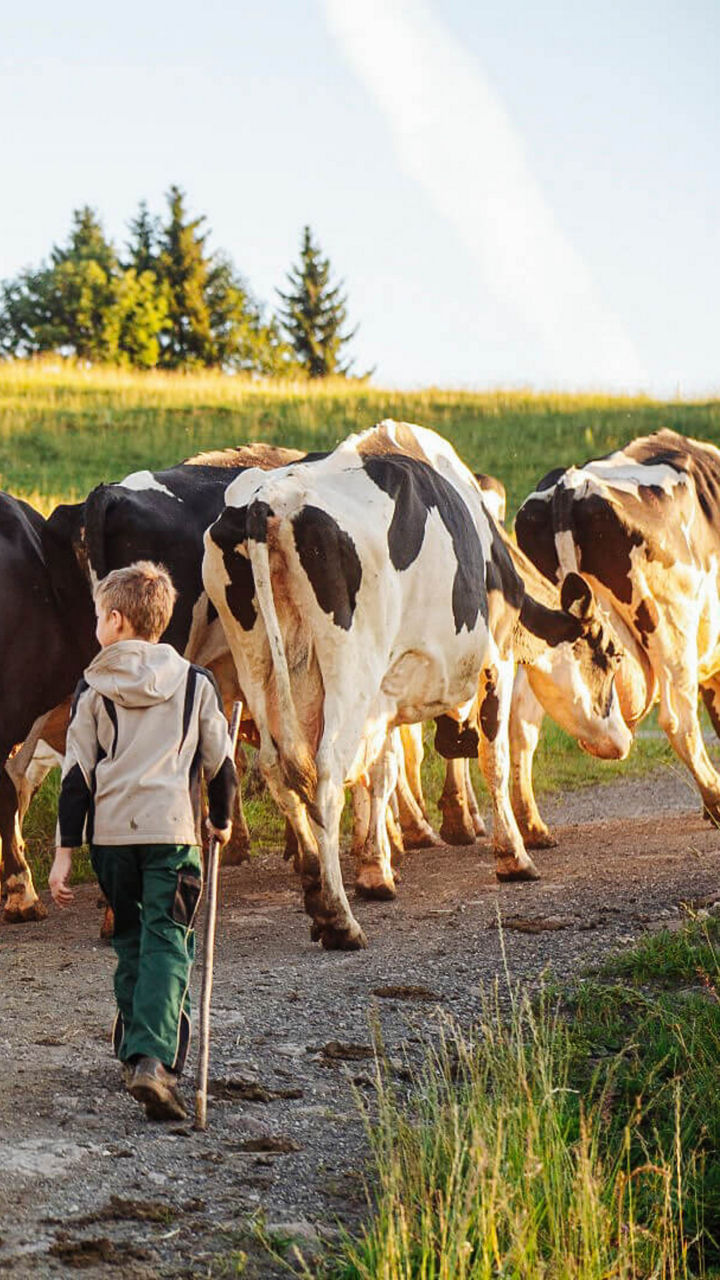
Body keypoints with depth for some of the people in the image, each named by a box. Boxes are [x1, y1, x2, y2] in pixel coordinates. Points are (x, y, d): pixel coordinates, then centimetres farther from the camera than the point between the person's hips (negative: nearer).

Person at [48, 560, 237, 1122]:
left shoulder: (94, 689, 2)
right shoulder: (195, 682, 3)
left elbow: (77, 773, 0)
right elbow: (220, 761, 9)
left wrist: (65, 850, 2)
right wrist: (222, 819, 27)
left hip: (109, 833, 1)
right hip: (172, 830, -1)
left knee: (130, 942, 19)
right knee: (167, 945, -4)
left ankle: (136, 1050, 26)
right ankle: (153, 1059, -22)